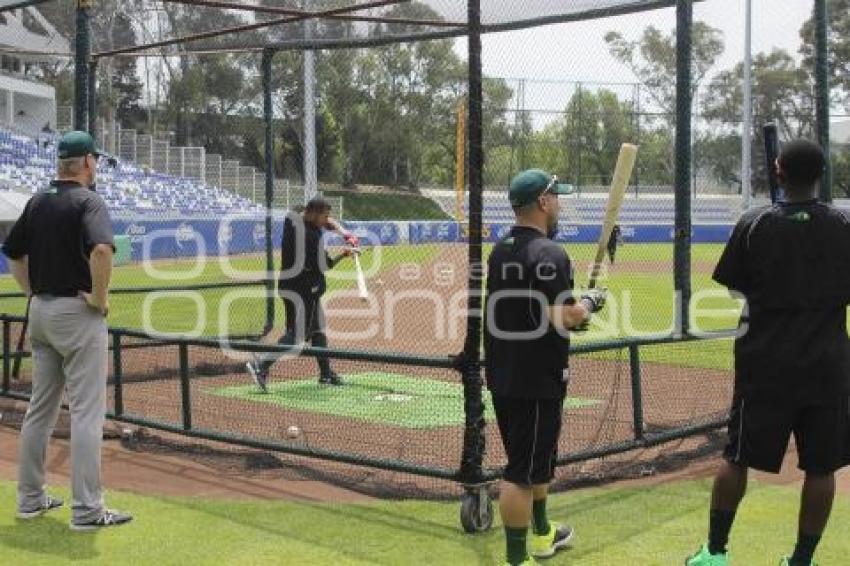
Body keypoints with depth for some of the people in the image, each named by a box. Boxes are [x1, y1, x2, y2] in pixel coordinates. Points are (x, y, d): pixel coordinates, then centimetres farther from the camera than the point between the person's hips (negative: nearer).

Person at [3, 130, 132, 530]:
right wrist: (100, 298, -19)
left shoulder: (37, 201, 10)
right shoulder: (88, 202, -13)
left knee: (40, 407, 16)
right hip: (78, 314, -8)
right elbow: (101, 249, -31)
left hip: (40, 312, 8)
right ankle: (87, 510, -2)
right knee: (87, 411, -4)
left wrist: (35, 292, 18)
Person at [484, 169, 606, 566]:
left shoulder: (499, 252, 10)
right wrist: (588, 304, -5)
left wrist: (572, 311, 14)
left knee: (534, 457, 23)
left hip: (502, 374, 9)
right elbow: (562, 320, -24)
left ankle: (542, 533, 39)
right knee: (524, 467, -5)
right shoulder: (550, 254, -17)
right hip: (537, 379, -9)